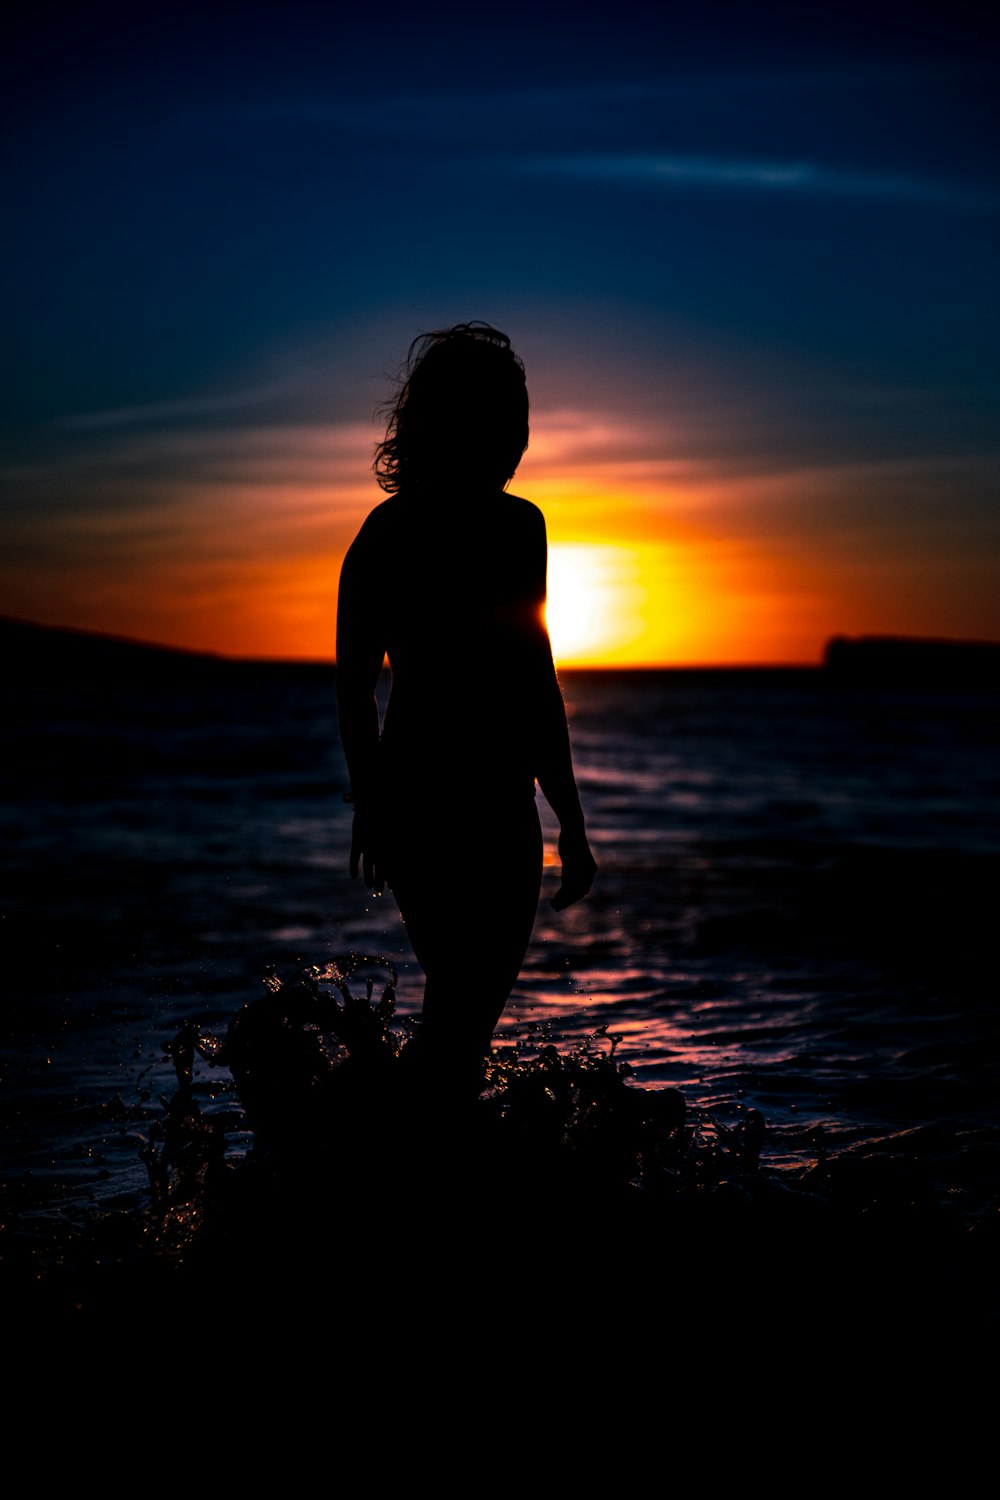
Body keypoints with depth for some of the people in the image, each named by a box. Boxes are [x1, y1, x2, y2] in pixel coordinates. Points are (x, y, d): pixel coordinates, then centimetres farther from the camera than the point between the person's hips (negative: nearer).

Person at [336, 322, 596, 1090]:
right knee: (460, 1031, 3)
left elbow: (354, 688, 10)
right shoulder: (515, 526, -13)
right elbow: (534, 687, -15)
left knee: (457, 1008, 22)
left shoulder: (384, 528, 7)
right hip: (486, 810, -7)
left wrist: (370, 807, 19)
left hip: (408, 801, 7)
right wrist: (572, 823, -9)